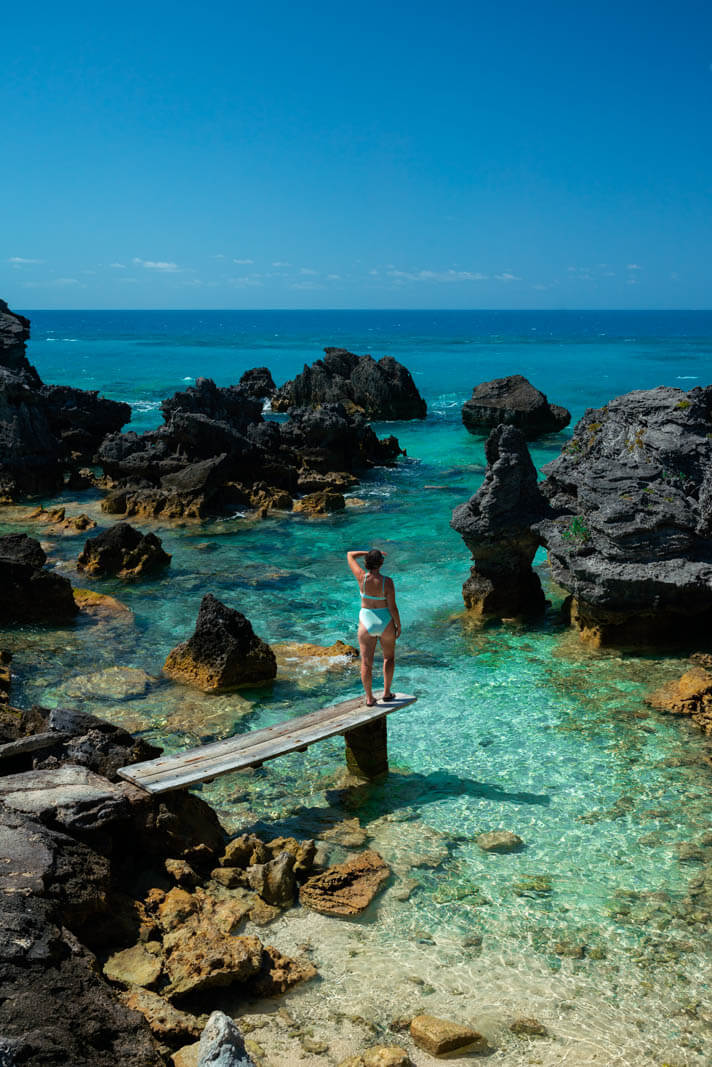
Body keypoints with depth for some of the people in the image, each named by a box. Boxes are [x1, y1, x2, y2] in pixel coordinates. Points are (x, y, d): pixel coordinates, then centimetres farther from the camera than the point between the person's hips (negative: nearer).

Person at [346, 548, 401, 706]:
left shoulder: (361, 577, -15)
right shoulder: (387, 581, -20)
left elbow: (350, 555, 0)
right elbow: (392, 607, -14)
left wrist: (368, 553, 5)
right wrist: (398, 626, -1)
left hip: (366, 622, 1)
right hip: (385, 622, -1)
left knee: (366, 662, 7)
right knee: (389, 657, 21)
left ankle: (369, 698, 10)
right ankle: (386, 692, 22)